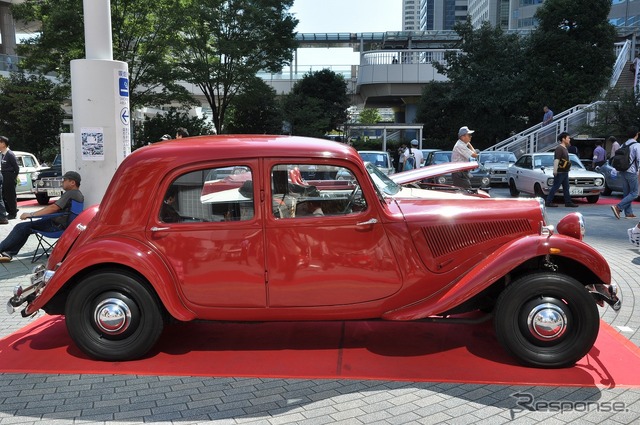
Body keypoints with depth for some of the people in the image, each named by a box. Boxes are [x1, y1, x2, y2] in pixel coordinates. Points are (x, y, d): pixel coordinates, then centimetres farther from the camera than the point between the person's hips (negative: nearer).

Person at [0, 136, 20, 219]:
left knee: (11, 196, 0)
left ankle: (13, 213, 9)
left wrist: (14, 177, -4)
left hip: (9, 177, -8)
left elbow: (16, 167, -12)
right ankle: (10, 211, 24)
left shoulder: (10, 154, -16)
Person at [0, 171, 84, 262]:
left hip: (56, 225, -10)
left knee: (21, 227, -9)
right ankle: (9, 253, 12)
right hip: (62, 224, 10)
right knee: (24, 227, 15)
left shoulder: (70, 194, -17)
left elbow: (53, 208, -23)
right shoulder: (79, 194, 12)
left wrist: (31, 214, -19)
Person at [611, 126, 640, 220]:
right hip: (632, 172, -7)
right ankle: (618, 207, -17)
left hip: (623, 172, 7)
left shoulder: (623, 145, 10)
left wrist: (618, 171, 18)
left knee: (626, 193, 11)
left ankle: (628, 213, 14)